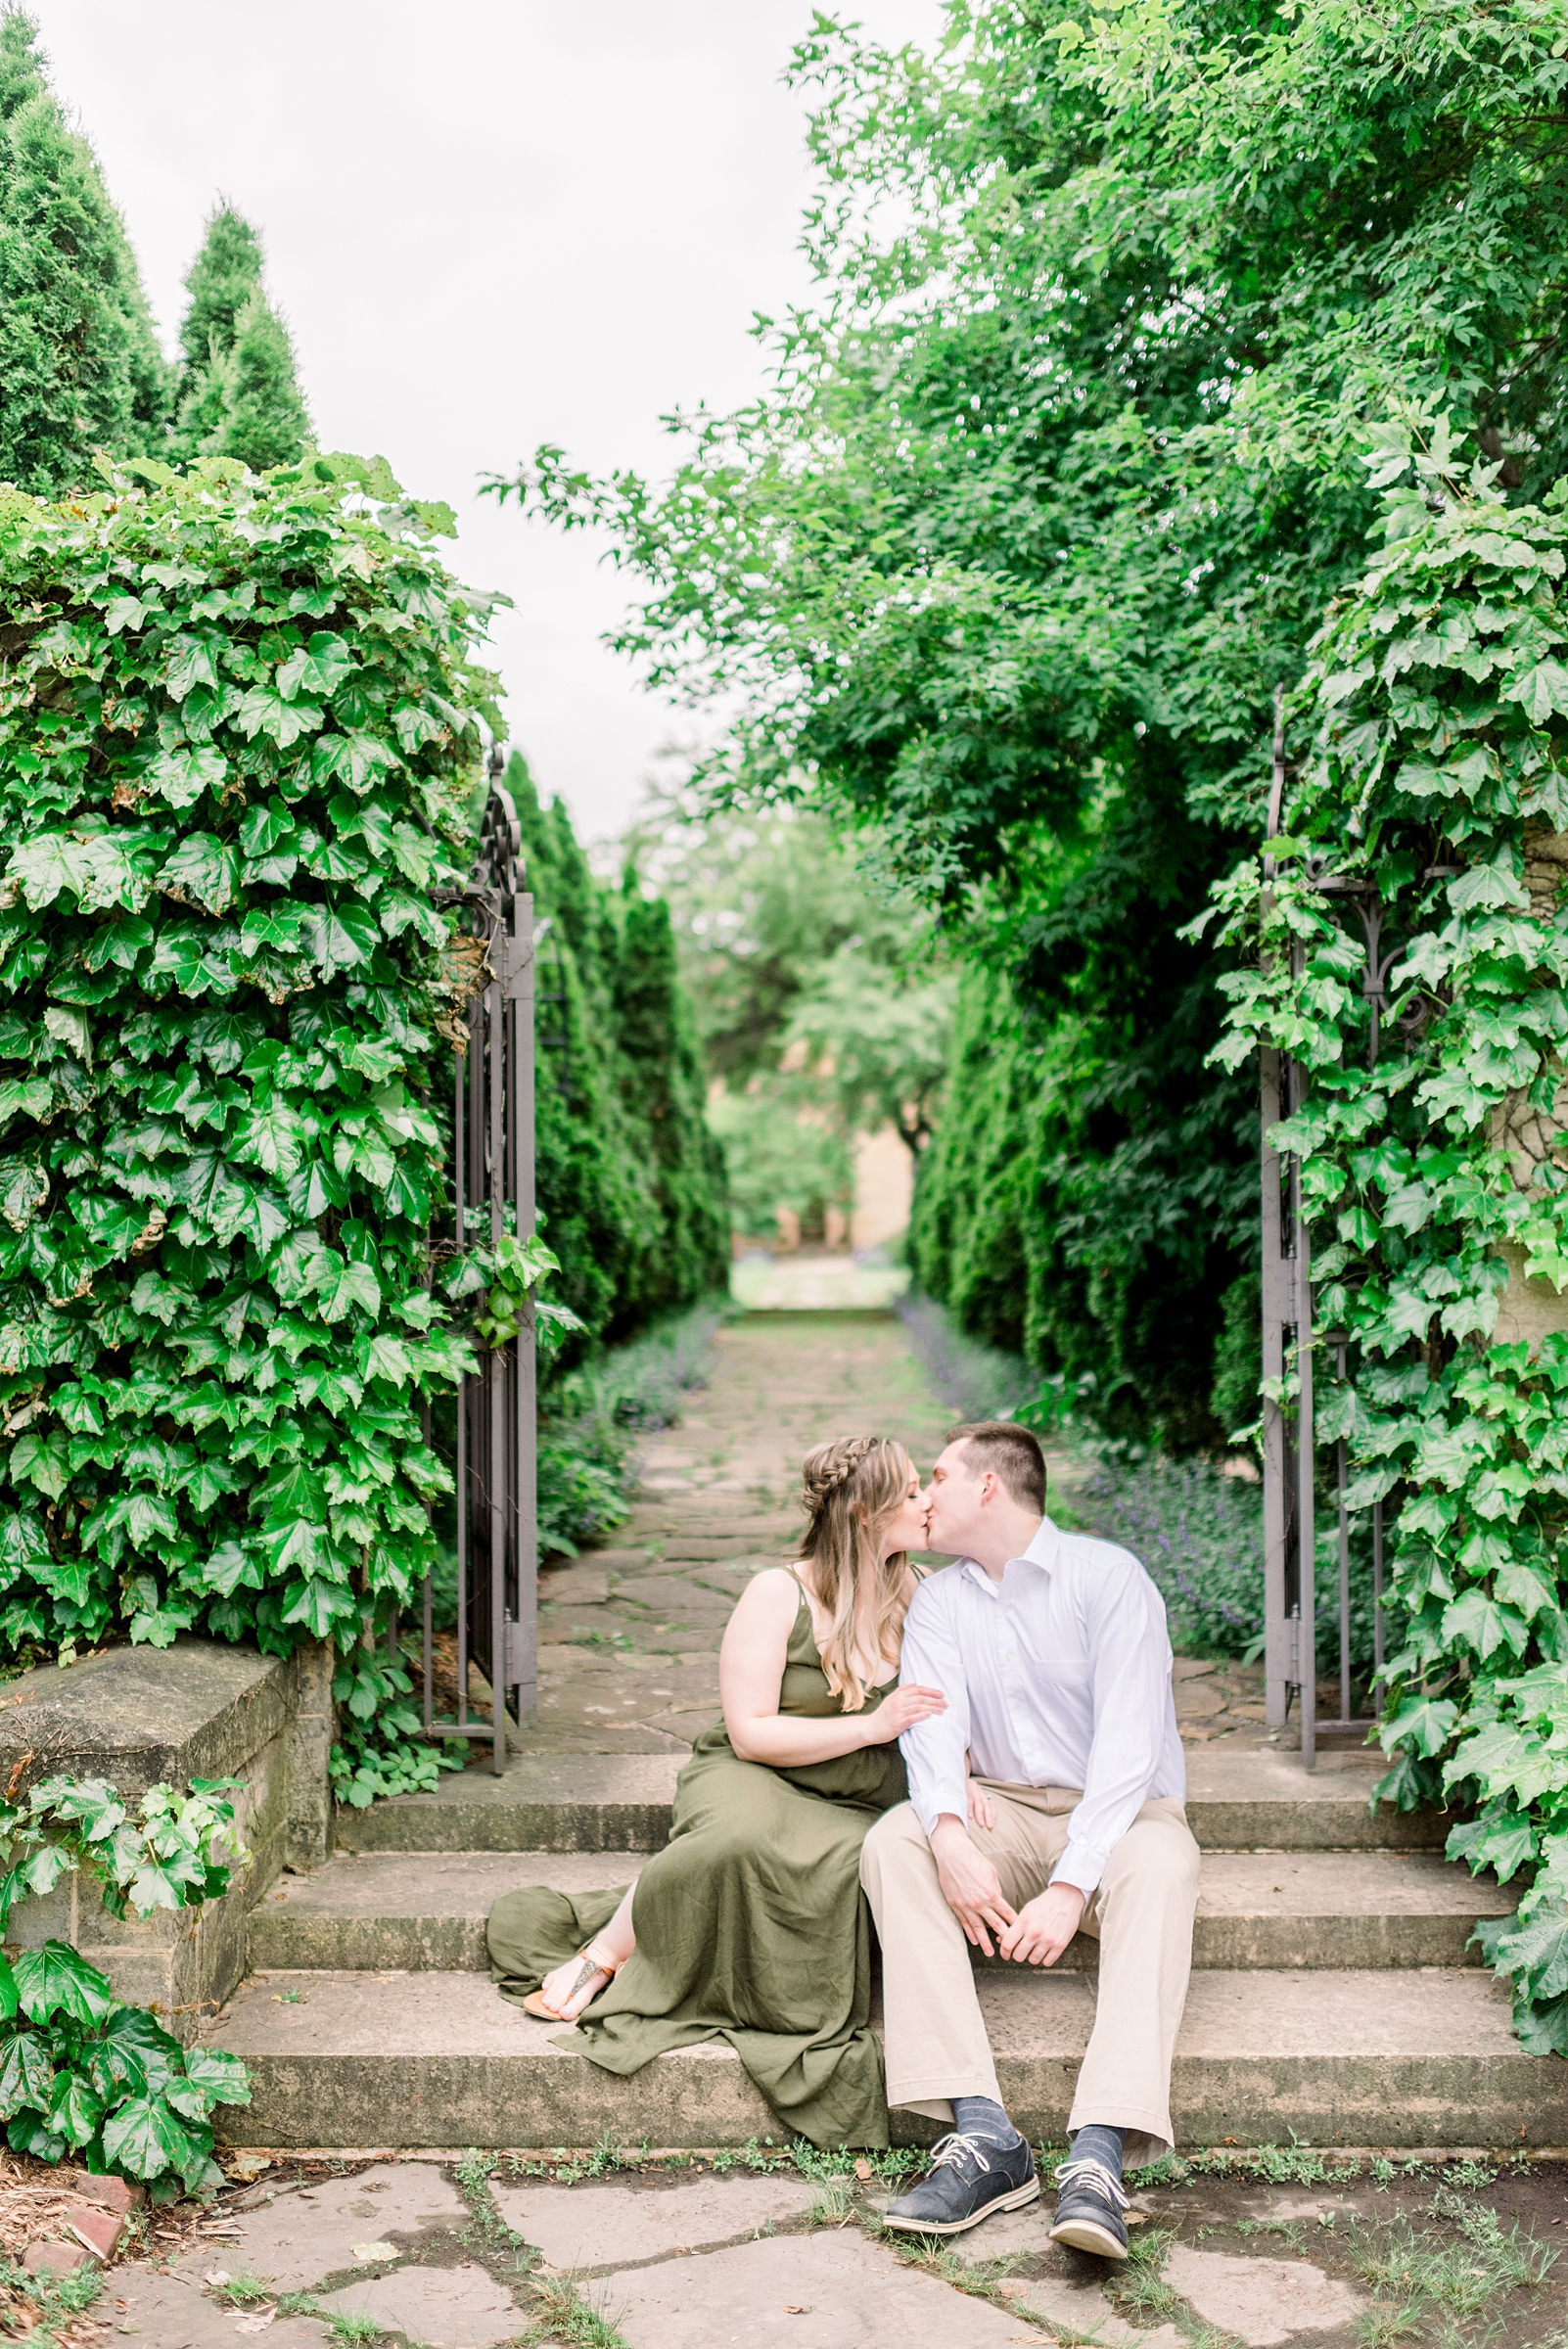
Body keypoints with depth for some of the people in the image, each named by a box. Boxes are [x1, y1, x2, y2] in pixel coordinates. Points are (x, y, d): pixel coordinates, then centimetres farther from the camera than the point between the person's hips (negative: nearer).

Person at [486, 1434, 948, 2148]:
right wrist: (872, 1726, -18)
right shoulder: (778, 1594, -8)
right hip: (754, 1780, -4)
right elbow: (751, 1733, -13)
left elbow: (936, 1711, 17)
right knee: (745, 1839, -41)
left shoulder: (919, 1594, 8)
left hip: (855, 1812, 4)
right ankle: (598, 1958, -21)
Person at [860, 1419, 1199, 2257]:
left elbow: (1128, 1744, -18)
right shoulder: (939, 1601, 8)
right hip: (1004, 1815, 4)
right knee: (892, 1841, -25)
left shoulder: (1108, 1577, -8)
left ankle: (1098, 2157, -48)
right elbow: (934, 1725, -8)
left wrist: (1070, 1885, -29)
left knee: (1159, 1866, -37)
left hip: (1119, 1812, -4)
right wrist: (949, 1835, -29)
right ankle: (982, 2134, -35)